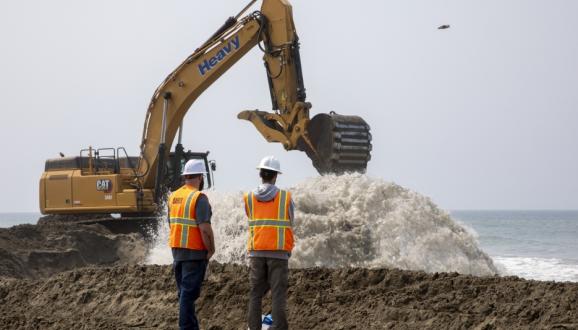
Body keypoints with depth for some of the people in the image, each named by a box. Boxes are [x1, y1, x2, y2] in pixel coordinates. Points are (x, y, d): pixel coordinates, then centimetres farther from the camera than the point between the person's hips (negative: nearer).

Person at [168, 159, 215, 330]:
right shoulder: (199, 197, -15)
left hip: (177, 250, 8)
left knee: (184, 291, 15)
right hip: (194, 252, -8)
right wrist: (211, 250, -9)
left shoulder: (173, 196, 9)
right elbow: (205, 228, -20)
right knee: (189, 293, -5)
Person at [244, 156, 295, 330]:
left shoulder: (248, 198, 2)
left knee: (256, 293, 8)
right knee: (278, 293, -1)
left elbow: (252, 222, 10)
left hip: (256, 252, 2)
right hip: (279, 252, -2)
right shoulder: (286, 198, -3)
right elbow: (290, 226, 5)